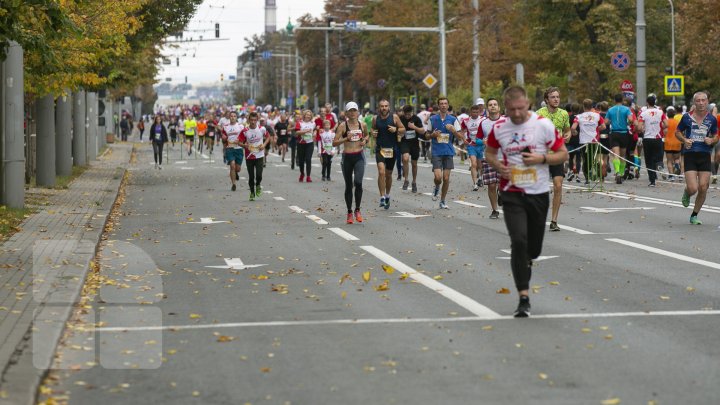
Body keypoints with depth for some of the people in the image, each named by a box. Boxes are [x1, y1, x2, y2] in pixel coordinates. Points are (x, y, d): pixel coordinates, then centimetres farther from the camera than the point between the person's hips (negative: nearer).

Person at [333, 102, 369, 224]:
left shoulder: (362, 125, 4)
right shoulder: (343, 125, -4)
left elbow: (366, 135, 26)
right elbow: (334, 143, -6)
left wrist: (365, 140, 4)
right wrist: (346, 139, -20)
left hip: (359, 156, 1)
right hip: (347, 157, 0)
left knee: (358, 182, -18)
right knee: (348, 186, 7)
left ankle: (357, 210, -1)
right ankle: (349, 212, 21)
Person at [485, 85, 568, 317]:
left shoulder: (543, 125, -7)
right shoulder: (499, 127, -1)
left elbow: (563, 154, -1)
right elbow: (489, 152, 15)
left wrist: (541, 158, -18)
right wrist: (497, 165, -6)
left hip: (538, 194, 0)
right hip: (512, 194, 0)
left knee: (534, 248, 10)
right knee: (518, 241, -15)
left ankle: (525, 263, 48)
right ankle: (524, 298, -11)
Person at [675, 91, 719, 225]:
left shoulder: (712, 119, 5)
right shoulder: (687, 117, -1)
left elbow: (716, 137, 17)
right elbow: (677, 132, 12)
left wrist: (712, 140, -6)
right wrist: (684, 140, -8)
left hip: (705, 155, 2)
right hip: (690, 155, -2)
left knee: (703, 188, -3)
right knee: (693, 189, -13)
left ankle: (694, 216, 16)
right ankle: (686, 193, 26)